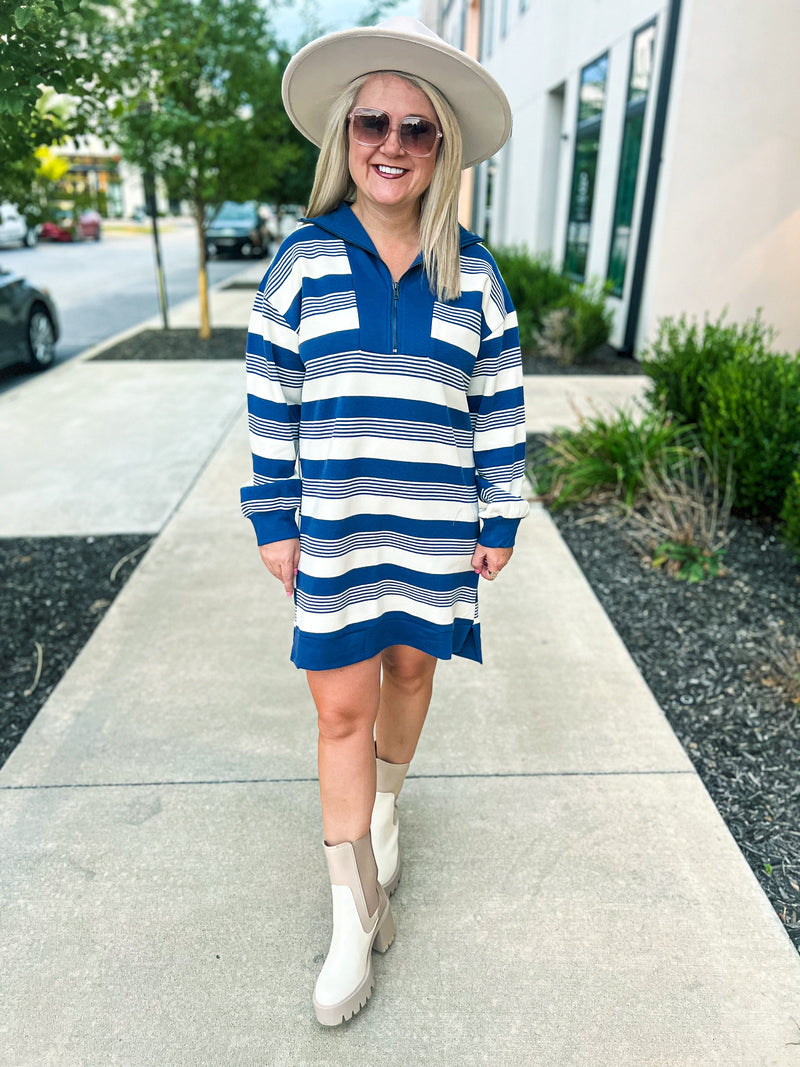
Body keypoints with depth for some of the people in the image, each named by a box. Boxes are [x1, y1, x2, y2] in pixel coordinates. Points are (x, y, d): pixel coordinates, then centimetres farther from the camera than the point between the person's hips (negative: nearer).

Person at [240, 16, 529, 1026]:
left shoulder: (473, 276, 1)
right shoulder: (302, 261, -1)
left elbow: (500, 410, 3)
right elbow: (271, 406, 1)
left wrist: (500, 523, 3)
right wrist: (275, 524, 0)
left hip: (437, 534, 1)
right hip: (334, 534, 0)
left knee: (408, 670, 17)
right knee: (341, 713, 3)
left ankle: (386, 809, 49)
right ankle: (356, 917, 21)